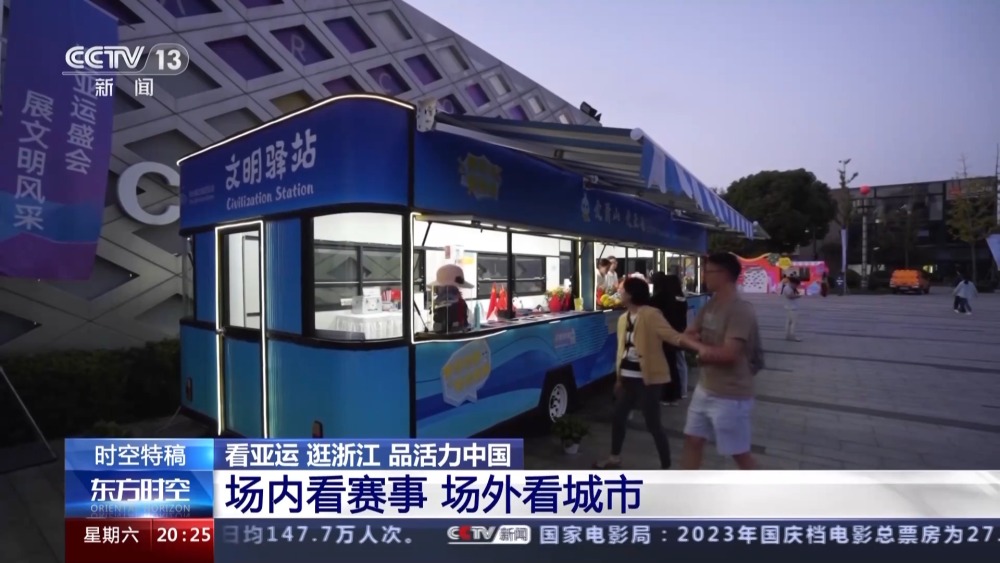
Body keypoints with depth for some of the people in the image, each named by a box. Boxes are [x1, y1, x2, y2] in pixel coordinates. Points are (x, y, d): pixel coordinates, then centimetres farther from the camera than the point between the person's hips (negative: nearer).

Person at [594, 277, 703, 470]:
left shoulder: (651, 315, -16)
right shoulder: (623, 319, 9)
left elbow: (674, 336, -25)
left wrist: (701, 347, -40)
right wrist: (618, 378, 19)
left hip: (648, 379, -8)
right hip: (628, 378, 8)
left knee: (653, 423, -1)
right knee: (618, 417, 18)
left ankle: (666, 468, 17)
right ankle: (615, 457, 38)